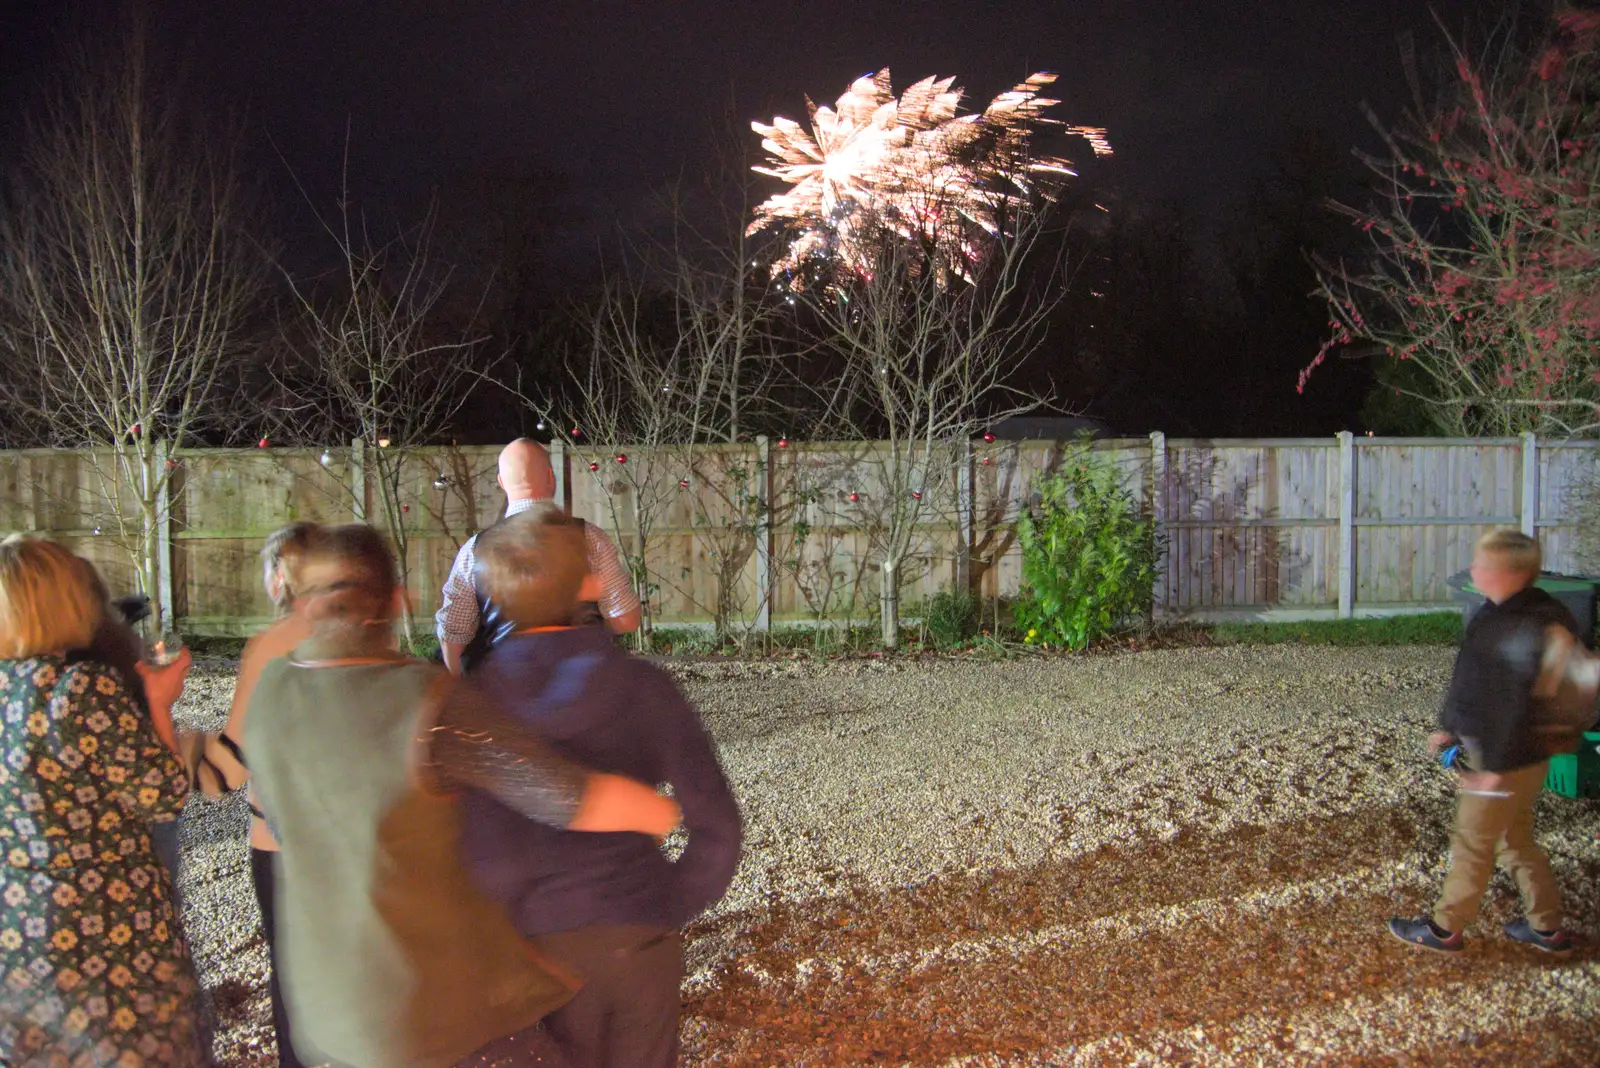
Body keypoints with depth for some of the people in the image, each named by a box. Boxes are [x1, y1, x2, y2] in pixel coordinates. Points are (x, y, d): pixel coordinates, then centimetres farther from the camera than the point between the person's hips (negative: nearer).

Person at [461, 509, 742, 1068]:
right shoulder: (644, 685, -11)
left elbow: (490, 858, -18)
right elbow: (715, 821, -12)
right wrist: (672, 907, 2)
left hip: (548, 939, -1)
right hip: (643, 934, 1)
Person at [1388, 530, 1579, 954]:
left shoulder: (1530, 627, -28)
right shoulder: (1498, 614, 3)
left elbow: (1521, 704, -27)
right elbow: (1471, 681, 14)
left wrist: (1496, 767, -23)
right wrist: (1449, 726, 21)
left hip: (1511, 760, -9)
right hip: (1490, 751, 9)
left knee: (1473, 842, 5)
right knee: (1515, 838, 21)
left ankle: (1446, 929, 21)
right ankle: (1547, 927, 34)